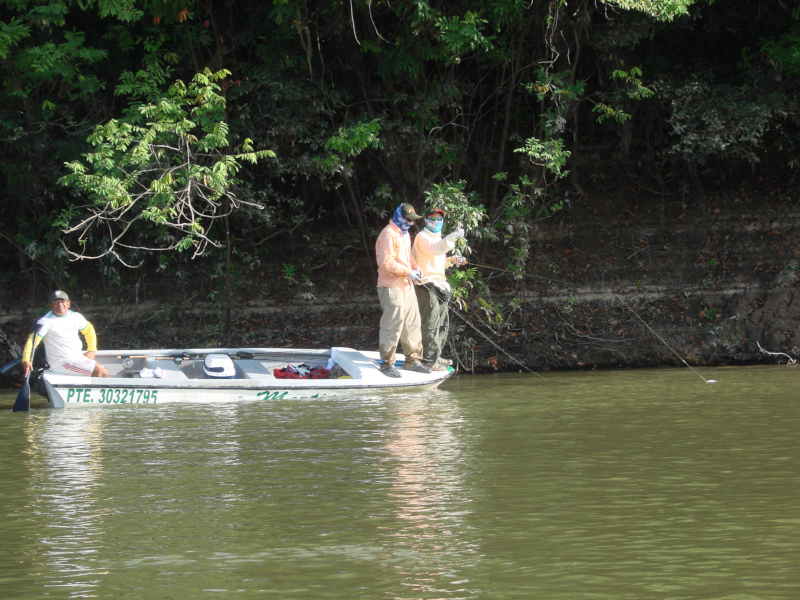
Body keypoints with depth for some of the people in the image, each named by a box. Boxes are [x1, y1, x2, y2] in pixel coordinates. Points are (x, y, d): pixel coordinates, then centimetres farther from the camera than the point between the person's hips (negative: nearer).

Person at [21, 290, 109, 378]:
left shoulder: (76, 317, 7)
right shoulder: (46, 321, -14)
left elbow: (89, 330, 25)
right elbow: (32, 340, -21)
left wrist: (91, 350, 13)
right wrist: (26, 360, -36)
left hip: (78, 357, 8)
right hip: (61, 363, -8)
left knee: (104, 373, 3)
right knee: (97, 369, -19)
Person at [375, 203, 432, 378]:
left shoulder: (404, 234, 17)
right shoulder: (389, 234, -15)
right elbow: (387, 262, -21)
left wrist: (415, 267, 9)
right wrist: (408, 272, -17)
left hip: (406, 285, 10)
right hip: (391, 286, -10)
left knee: (412, 323, 13)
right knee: (392, 325, -8)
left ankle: (413, 360, 22)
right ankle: (387, 363, -2)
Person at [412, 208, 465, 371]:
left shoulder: (437, 238, 24)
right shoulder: (423, 237, -8)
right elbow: (435, 249, -30)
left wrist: (452, 260, 13)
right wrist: (453, 237, -39)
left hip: (438, 286, 10)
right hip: (427, 285, -10)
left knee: (443, 322, 16)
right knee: (430, 324, -11)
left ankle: (436, 356, 27)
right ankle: (429, 360, -10)